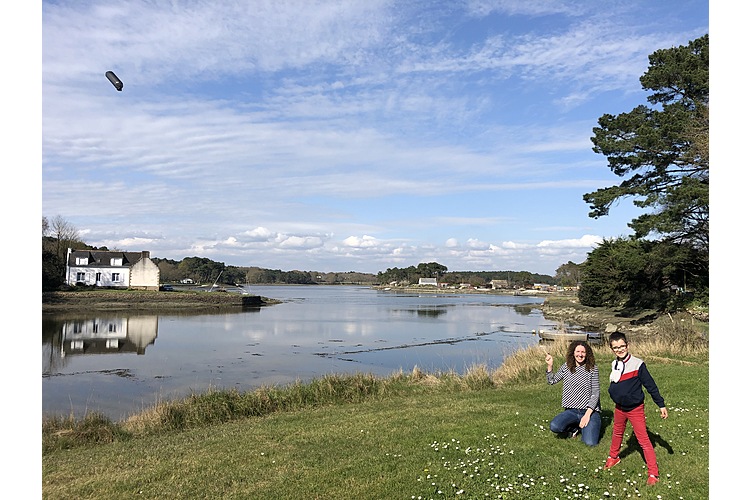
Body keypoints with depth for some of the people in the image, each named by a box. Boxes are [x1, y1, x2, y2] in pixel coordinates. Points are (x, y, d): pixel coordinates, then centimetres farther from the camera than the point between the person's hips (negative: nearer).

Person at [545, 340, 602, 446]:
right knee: (554, 426, -25)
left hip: (590, 410, -2)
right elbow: (551, 381, 8)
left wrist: (587, 414, -16)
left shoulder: (592, 369, -4)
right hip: (572, 411, 3)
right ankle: (575, 427, 9)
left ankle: (585, 428, 13)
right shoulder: (566, 367, 4)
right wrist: (549, 366, -9)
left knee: (590, 443, -23)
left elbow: (595, 393, -6)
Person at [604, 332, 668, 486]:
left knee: (643, 440, -5)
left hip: (635, 409, -6)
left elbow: (651, 385, -14)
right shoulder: (615, 364, -1)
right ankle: (613, 457, 45)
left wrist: (661, 405, -12)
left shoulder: (637, 364, -19)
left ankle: (653, 473, 4)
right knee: (617, 433, 24)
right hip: (619, 408, 6)